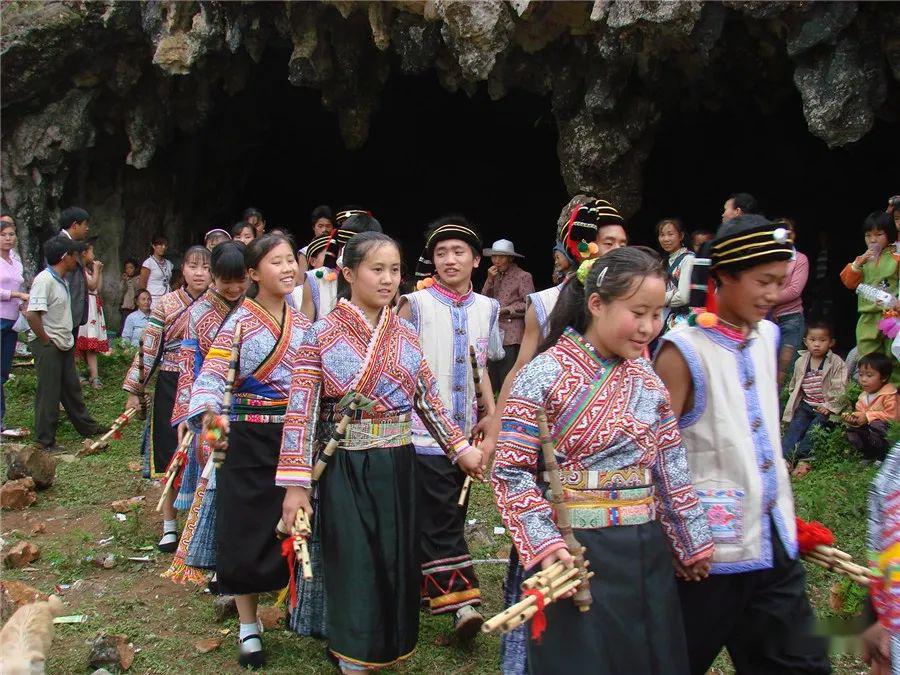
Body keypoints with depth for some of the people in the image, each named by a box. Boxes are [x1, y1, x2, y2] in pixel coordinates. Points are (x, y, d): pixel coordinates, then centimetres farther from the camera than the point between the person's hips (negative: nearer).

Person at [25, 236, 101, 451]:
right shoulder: (44, 280, -20)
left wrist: (67, 339, 13)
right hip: (48, 347, -9)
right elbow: (32, 315, -27)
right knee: (49, 393, -1)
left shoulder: (62, 280, 9)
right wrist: (46, 340, -18)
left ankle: (87, 427, 33)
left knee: (72, 388, 20)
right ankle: (46, 442, 9)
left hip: (64, 345, 9)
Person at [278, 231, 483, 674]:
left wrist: (461, 449, 8)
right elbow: (302, 412, -10)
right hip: (347, 469, -4)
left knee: (397, 563, 12)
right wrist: (295, 483, -13)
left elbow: (429, 401, 13)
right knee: (355, 568, 1)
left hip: (399, 466, 4)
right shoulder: (322, 335, -7)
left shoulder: (406, 335, 6)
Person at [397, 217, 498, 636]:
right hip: (424, 430, -5)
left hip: (465, 430, 5)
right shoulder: (415, 305, -5)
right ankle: (459, 600, -2)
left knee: (452, 517, 13)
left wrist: (492, 414, 11)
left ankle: (426, 587, 28)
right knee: (441, 520, -6)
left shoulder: (486, 308, 9)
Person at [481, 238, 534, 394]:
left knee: (507, 381, -9)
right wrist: (490, 279, 0)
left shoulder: (523, 276, -2)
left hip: (511, 335, -6)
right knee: (494, 380, 7)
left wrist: (505, 310, -9)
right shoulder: (496, 276, 18)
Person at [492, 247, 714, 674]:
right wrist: (543, 543, -21)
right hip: (575, 550, -5)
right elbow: (511, 471, -12)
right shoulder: (546, 374, -12)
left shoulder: (648, 380, 6)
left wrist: (692, 541, 14)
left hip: (647, 551, 6)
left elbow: (672, 468, 11)